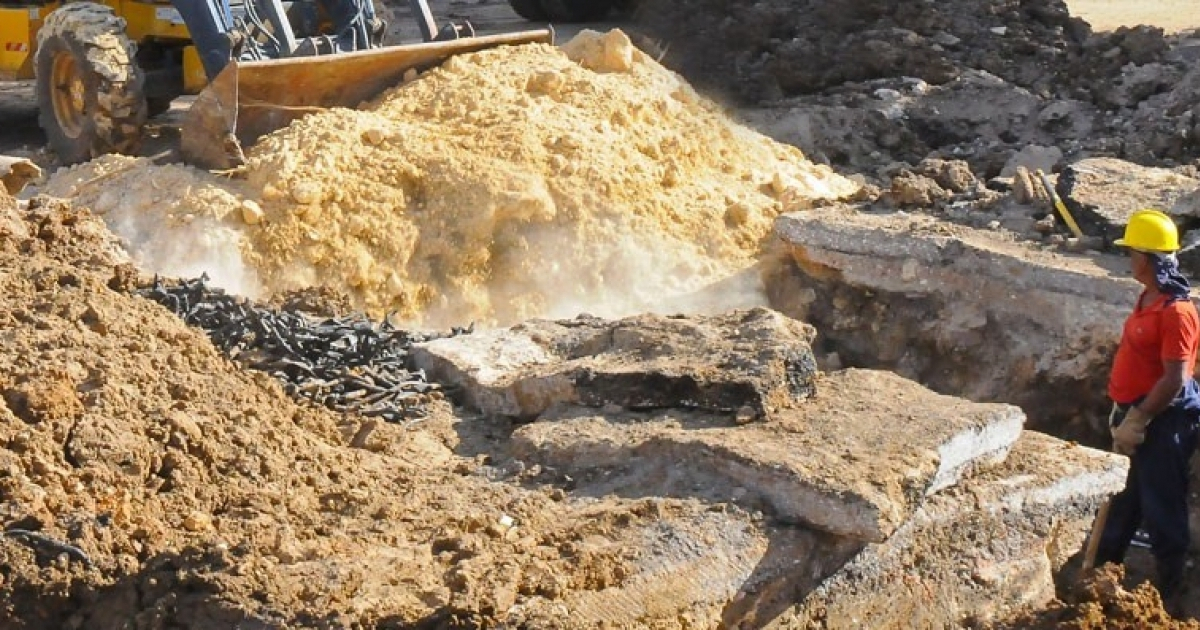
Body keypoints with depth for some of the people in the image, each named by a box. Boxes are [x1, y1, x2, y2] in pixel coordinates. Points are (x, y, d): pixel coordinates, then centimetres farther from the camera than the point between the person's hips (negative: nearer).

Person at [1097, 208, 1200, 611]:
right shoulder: (1148, 300, 9)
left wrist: (1137, 420, -19)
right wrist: (1123, 413, 17)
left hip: (1163, 422, -10)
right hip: (1138, 414, 10)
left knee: (1162, 509, 2)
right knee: (1124, 501, 20)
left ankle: (1167, 593, 14)